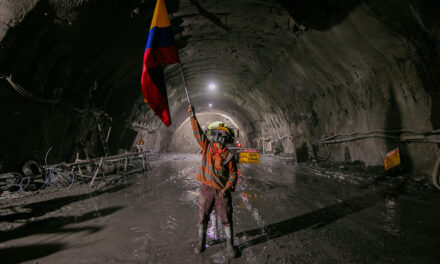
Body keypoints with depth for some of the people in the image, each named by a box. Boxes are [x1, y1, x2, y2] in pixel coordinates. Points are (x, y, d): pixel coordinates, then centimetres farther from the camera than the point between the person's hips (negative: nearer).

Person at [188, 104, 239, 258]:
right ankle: (201, 241, 33)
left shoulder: (229, 156, -5)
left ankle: (230, 245, 22)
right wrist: (192, 115, -9)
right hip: (206, 189, 2)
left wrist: (227, 188, -15)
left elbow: (233, 174, -2)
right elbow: (198, 132, -3)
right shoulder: (207, 146, 2)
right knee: (203, 217, 14)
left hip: (222, 191, -2)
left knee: (226, 219, 6)